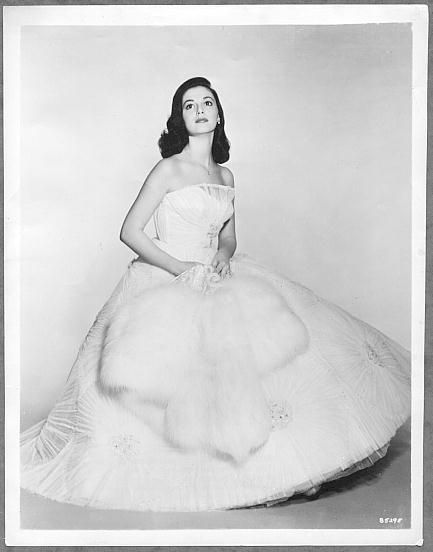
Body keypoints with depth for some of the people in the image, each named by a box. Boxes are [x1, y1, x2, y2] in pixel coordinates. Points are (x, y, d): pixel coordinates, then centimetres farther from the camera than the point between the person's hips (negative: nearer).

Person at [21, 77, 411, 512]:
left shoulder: (225, 176, 12)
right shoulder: (169, 169, -6)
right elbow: (129, 232, -8)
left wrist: (224, 255, -3)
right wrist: (180, 269, -16)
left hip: (214, 277, 6)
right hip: (166, 280, -5)